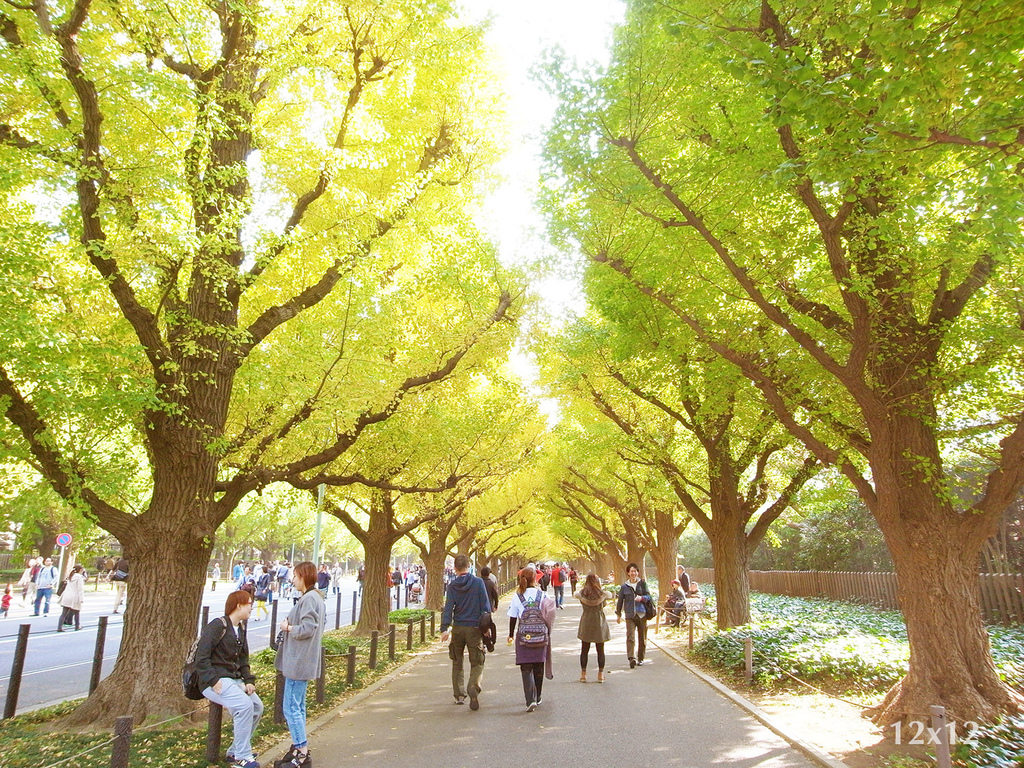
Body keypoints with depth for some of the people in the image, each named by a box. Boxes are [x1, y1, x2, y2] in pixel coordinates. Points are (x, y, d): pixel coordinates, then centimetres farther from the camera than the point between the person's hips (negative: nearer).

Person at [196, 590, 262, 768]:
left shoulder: (241, 629, 15)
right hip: (215, 681, -9)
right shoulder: (217, 626, -13)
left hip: (233, 679, 9)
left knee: (257, 706, -6)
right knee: (245, 705, -26)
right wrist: (213, 681, -23)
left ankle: (235, 752, 9)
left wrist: (249, 680, 3)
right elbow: (202, 657, -19)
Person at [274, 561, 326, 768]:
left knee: (291, 707, -3)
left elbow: (307, 629, -25)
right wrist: (290, 625, 7)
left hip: (299, 662, -11)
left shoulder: (309, 599, -20)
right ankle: (299, 749, 26)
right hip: (302, 661, 11)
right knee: (298, 706, 17)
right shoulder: (316, 597, 13)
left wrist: (288, 628, -10)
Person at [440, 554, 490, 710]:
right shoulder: (478, 582, -4)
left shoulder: (452, 585, -1)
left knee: (457, 662, 18)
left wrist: (444, 628, -11)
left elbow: (448, 608, -9)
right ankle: (473, 686, -21)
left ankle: (459, 695, 20)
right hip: (474, 627, -2)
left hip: (458, 628, 2)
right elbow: (485, 605, -5)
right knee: (477, 662, 5)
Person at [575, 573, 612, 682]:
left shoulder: (582, 594, -7)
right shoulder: (602, 594, -9)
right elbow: (610, 595, 11)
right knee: (600, 650, 9)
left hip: (586, 624, 1)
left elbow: (574, 594, 14)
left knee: (584, 650, 9)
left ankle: (583, 674, 12)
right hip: (599, 624, -1)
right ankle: (601, 674, 13)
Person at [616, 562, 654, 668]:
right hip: (630, 615, -1)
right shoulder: (624, 586, 5)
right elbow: (620, 601, 12)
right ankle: (632, 658, -21)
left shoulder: (642, 583, 4)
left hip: (642, 614, 1)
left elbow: (649, 596, 4)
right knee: (630, 637, -15)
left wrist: (642, 598, -17)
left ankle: (640, 658, 21)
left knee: (642, 638, 8)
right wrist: (618, 614, 13)